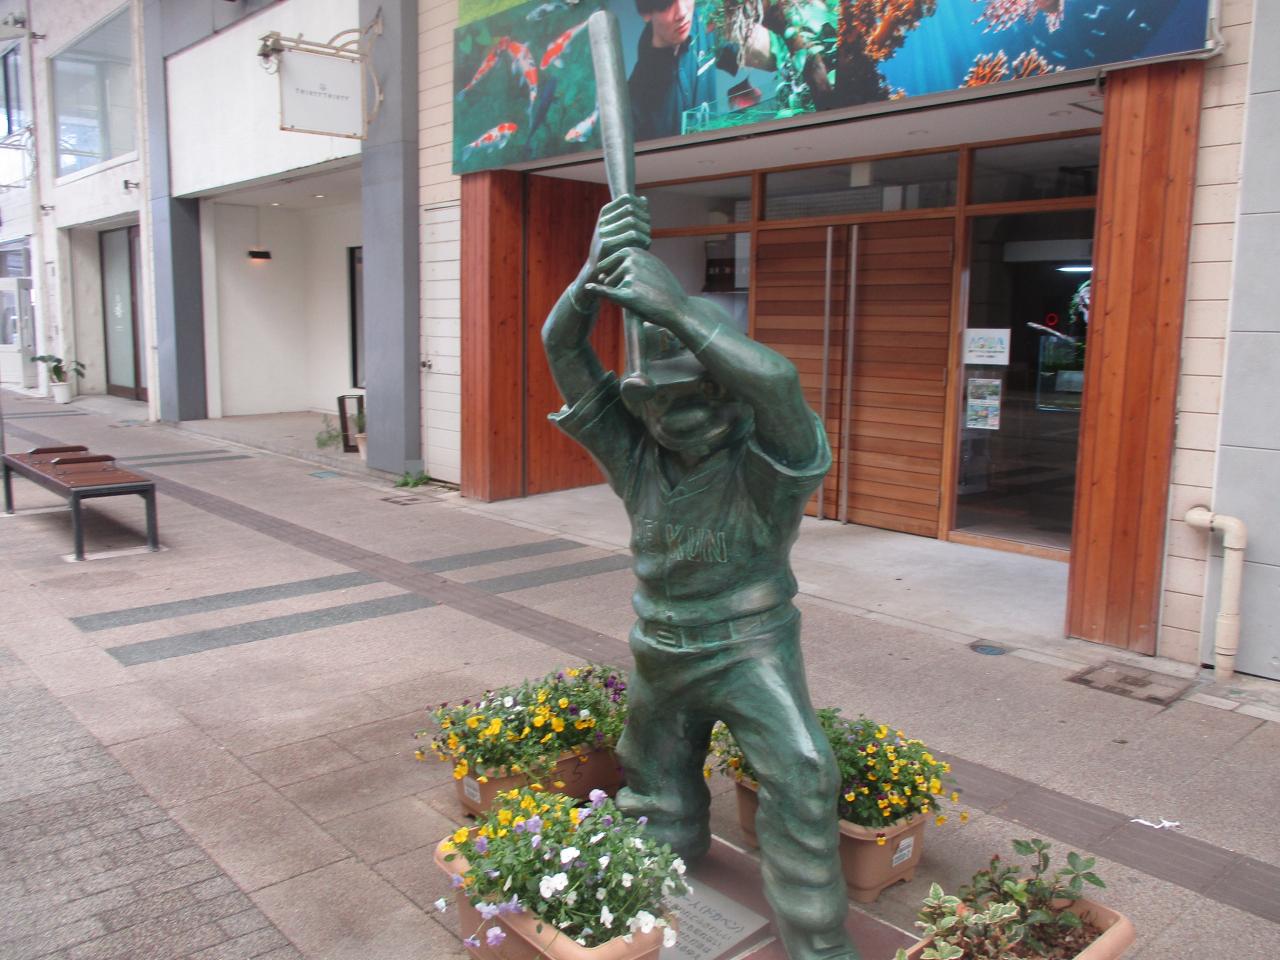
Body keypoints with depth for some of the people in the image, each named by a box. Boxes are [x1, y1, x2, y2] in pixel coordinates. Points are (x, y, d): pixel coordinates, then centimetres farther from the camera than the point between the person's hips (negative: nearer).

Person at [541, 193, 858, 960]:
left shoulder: (765, 460, -21)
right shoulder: (637, 452, -10)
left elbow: (776, 379, -45)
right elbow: (562, 347, -19)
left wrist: (674, 305, -50)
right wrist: (597, 273, -38)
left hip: (751, 652, -4)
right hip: (660, 656, 5)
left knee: (800, 779, -19)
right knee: (659, 794, 22)